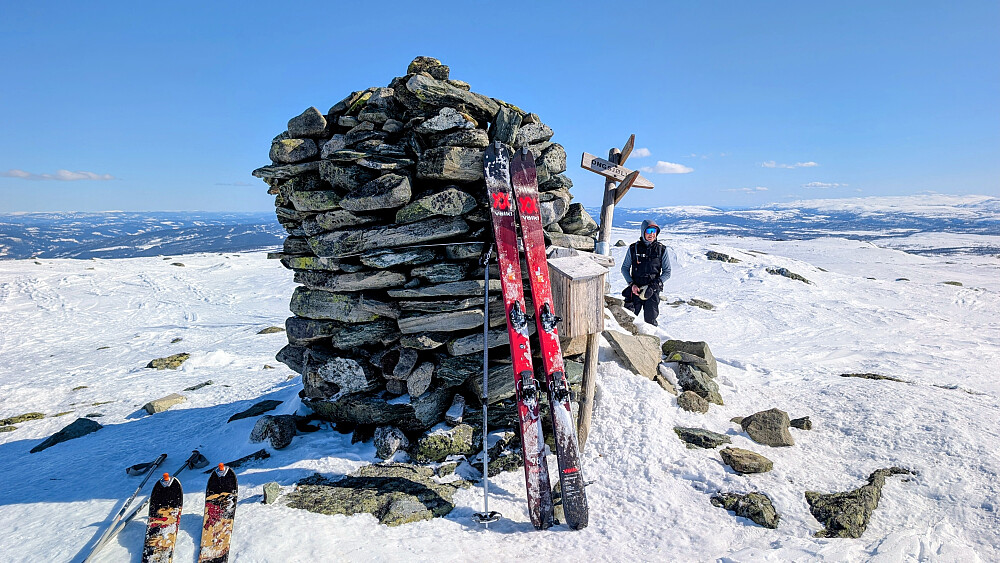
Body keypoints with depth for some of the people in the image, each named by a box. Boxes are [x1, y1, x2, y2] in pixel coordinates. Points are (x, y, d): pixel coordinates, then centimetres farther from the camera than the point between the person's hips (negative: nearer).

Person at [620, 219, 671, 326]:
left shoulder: (661, 249, 1)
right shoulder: (633, 248, 2)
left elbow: (667, 273, 3)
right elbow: (624, 268, 8)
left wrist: (654, 285, -10)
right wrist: (632, 284, -6)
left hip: (652, 291, -1)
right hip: (635, 289, 1)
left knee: (650, 320, 0)